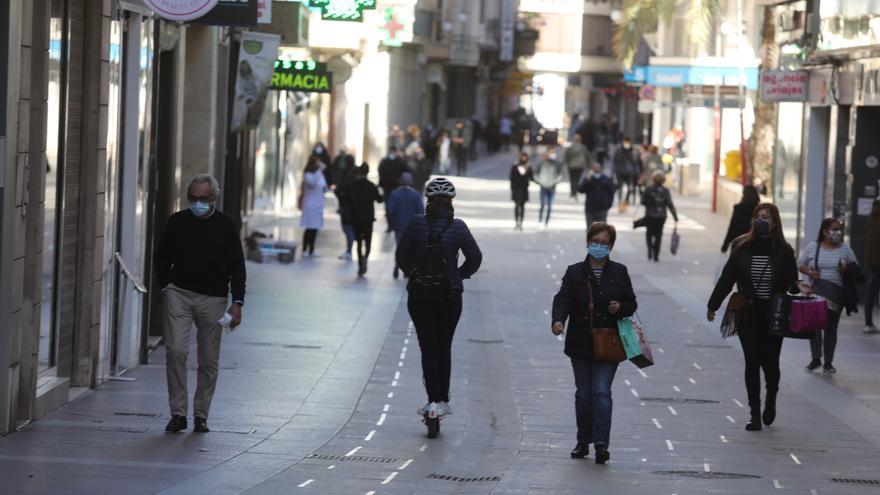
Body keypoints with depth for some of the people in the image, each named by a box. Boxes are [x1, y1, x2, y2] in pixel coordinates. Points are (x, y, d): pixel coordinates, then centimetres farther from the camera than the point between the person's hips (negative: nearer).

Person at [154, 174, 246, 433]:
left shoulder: (225, 225, 0)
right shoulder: (177, 222, 4)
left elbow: (237, 266, 2)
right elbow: (162, 257, 16)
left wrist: (237, 302, -5)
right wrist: (166, 286, 5)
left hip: (212, 298, 0)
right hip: (179, 293, 0)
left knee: (209, 359, 2)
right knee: (175, 350, -12)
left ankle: (201, 415, 13)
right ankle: (178, 412, -6)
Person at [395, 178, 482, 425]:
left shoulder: (417, 223, -7)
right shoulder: (458, 227, -6)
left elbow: (401, 255, -4)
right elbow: (475, 258, -2)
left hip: (419, 295, -1)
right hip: (450, 295, 1)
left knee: (428, 348, 2)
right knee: (444, 347, 15)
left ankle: (433, 401, -9)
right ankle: (443, 400, 18)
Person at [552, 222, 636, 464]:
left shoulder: (619, 272, 5)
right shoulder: (575, 272, 4)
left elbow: (632, 304, 10)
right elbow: (562, 299, -7)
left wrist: (620, 308, -13)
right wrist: (558, 320, -26)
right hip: (581, 344, 2)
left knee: (601, 391, -11)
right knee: (583, 393, 10)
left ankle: (602, 444, -14)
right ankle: (583, 442, 21)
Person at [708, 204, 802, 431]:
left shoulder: (783, 251, -2)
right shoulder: (742, 248, 0)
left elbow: (792, 284, 4)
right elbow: (727, 278, 6)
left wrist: (799, 291, -18)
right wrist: (713, 306, 10)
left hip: (774, 316, -1)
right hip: (748, 316, 1)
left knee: (770, 362, 1)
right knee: (752, 363, -1)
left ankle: (771, 399, 32)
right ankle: (755, 414, 7)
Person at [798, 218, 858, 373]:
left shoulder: (845, 249, 5)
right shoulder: (812, 247, 4)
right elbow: (800, 264, 9)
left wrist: (846, 270, -12)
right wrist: (809, 272, -11)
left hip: (836, 294, 1)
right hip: (816, 292, -1)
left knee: (831, 328, 5)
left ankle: (828, 362, 13)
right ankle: (816, 358, 2)